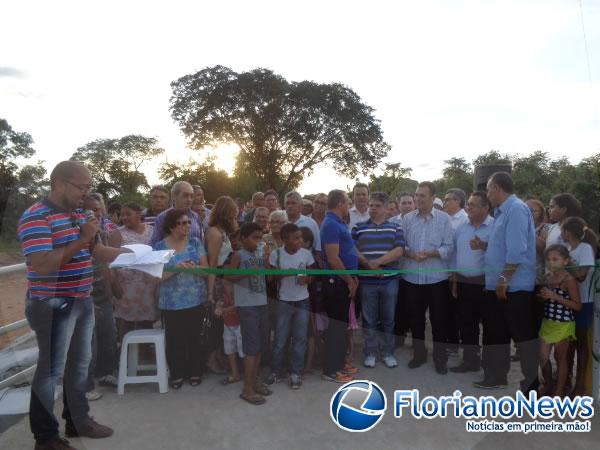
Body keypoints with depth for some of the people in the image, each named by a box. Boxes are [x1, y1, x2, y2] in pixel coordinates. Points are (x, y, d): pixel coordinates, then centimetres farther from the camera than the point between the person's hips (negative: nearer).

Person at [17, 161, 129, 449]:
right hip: (53, 305, -8)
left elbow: (97, 252, 11)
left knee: (80, 363, 18)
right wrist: (81, 239, -26)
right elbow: (42, 265, -27)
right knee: (51, 370, 5)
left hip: (82, 302, 8)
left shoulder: (79, 214, 9)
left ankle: (78, 420, 35)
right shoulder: (36, 217, -17)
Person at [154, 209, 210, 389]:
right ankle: (176, 374, 25)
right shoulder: (159, 247, -3)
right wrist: (176, 268, -21)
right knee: (174, 339, 6)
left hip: (195, 300, 1)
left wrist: (194, 268, -21)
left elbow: (206, 269, 0)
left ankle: (195, 372, 27)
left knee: (195, 337, 9)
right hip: (171, 303, -1)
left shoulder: (195, 243, 1)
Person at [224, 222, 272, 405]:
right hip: (247, 305, -7)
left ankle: (255, 380, 28)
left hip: (262, 303, 7)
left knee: (261, 344, 13)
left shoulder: (261, 254, 9)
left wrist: (266, 259, -4)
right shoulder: (238, 255, -8)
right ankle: (247, 389, 3)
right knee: (251, 346, -6)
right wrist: (246, 274, -22)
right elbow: (228, 276, -10)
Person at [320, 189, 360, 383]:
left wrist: (352, 277, 16)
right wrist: (349, 281, -15)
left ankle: (339, 363, 29)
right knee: (336, 325, -1)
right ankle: (331, 370, 11)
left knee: (341, 323, 17)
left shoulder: (338, 223, 13)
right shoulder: (331, 224, -18)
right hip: (337, 281, -10)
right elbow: (333, 259, -23)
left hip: (343, 280, 10)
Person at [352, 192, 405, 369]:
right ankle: (370, 353, 21)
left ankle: (387, 353, 24)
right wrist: (368, 264, -15)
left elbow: (399, 250, -6)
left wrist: (378, 262, -17)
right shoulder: (359, 227, 6)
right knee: (369, 319, 7)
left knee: (388, 319, 9)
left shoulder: (395, 228, 6)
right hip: (367, 281, 0)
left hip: (390, 280, 0)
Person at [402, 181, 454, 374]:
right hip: (412, 277, 2)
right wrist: (411, 254, -14)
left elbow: (449, 248, -6)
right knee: (416, 317, 13)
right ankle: (419, 354, 30)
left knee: (438, 319, 7)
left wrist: (430, 254, -19)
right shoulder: (407, 218, 4)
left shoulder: (444, 219, -2)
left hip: (437, 278, -2)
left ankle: (440, 358, 23)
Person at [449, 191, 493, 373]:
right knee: (466, 323, 13)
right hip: (463, 282, 6)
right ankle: (470, 360, 28)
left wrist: (484, 247, -34)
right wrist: (455, 281, 14)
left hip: (484, 283, -6)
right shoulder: (461, 228, 9)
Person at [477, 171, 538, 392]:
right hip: (496, 285, 10)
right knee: (495, 333, 16)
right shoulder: (501, 212, 14)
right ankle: (496, 376, 29)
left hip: (513, 286, -10)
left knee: (523, 334, 2)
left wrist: (504, 279, -21)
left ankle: (532, 383, 14)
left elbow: (517, 250, -23)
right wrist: (484, 246, 9)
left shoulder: (516, 209, -15)